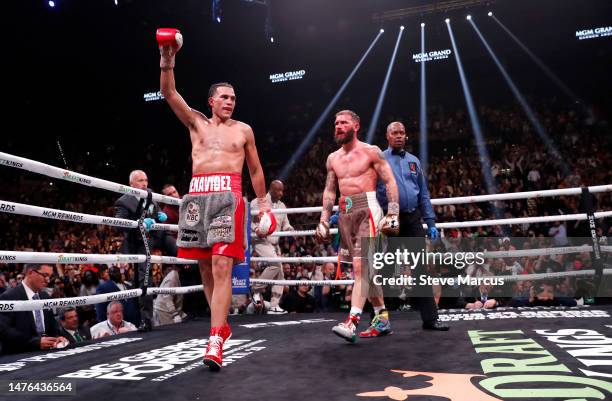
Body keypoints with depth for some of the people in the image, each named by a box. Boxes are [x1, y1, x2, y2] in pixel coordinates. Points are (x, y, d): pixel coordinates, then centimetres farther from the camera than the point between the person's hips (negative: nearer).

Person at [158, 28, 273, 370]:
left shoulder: (244, 130, 15)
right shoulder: (196, 122, 16)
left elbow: (255, 169, 17)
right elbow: (169, 93, 4)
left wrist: (263, 203, 13)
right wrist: (167, 60, -9)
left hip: (228, 195, -2)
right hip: (197, 195, 3)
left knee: (222, 267, -14)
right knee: (205, 267, 7)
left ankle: (215, 341, -18)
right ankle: (222, 325, 25)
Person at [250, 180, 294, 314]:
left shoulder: (282, 206, 13)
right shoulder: (258, 202, -4)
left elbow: (285, 224, 15)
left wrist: (289, 229, -8)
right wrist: (256, 228, -22)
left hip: (275, 243, 7)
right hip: (261, 241, -7)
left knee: (280, 274, 2)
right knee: (275, 263, -27)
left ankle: (274, 306, 9)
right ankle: (257, 289, -8)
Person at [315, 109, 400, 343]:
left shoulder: (371, 152, 1)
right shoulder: (333, 158, 17)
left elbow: (390, 182, -2)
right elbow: (329, 191, 19)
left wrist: (393, 214, -12)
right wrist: (323, 221, 12)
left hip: (367, 209, -6)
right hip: (345, 213, 6)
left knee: (361, 266, -16)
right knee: (366, 268, 11)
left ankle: (352, 323, -22)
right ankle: (382, 318, 23)